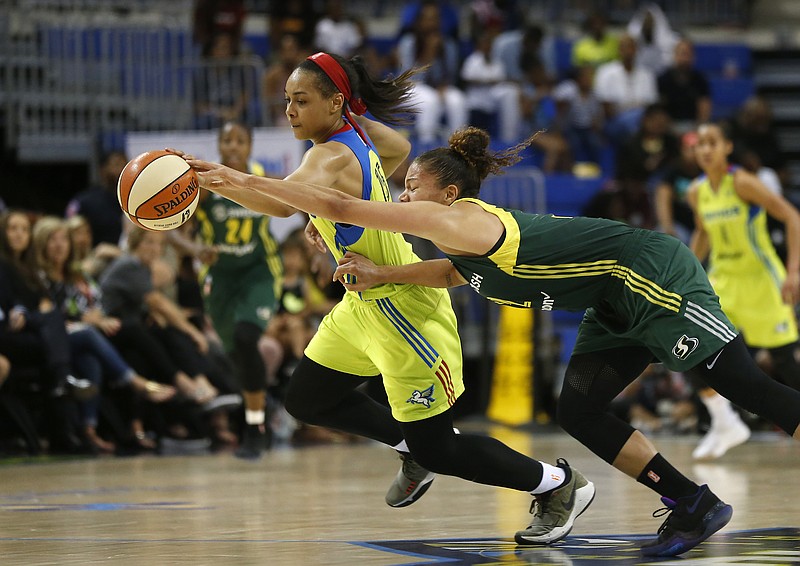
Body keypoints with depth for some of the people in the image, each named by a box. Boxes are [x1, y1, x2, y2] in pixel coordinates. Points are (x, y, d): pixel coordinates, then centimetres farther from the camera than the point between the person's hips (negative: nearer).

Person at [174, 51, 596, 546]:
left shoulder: (333, 156, -27)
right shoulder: (359, 130, 0)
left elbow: (282, 201, -47)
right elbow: (400, 150, 24)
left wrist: (218, 181, -59)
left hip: (401, 309, -9)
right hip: (365, 304, 9)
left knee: (437, 449, 0)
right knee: (307, 400, 15)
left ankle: (560, 485, 16)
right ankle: (413, 448, 29)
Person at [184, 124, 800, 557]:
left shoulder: (459, 218, -20)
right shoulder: (473, 233, 8)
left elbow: (339, 206, -22)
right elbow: (459, 272, 33)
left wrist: (242, 181, -20)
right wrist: (382, 275, 18)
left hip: (652, 276, -10)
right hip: (619, 306, 10)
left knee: (748, 388, -9)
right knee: (578, 411, 5)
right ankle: (694, 505, 8)